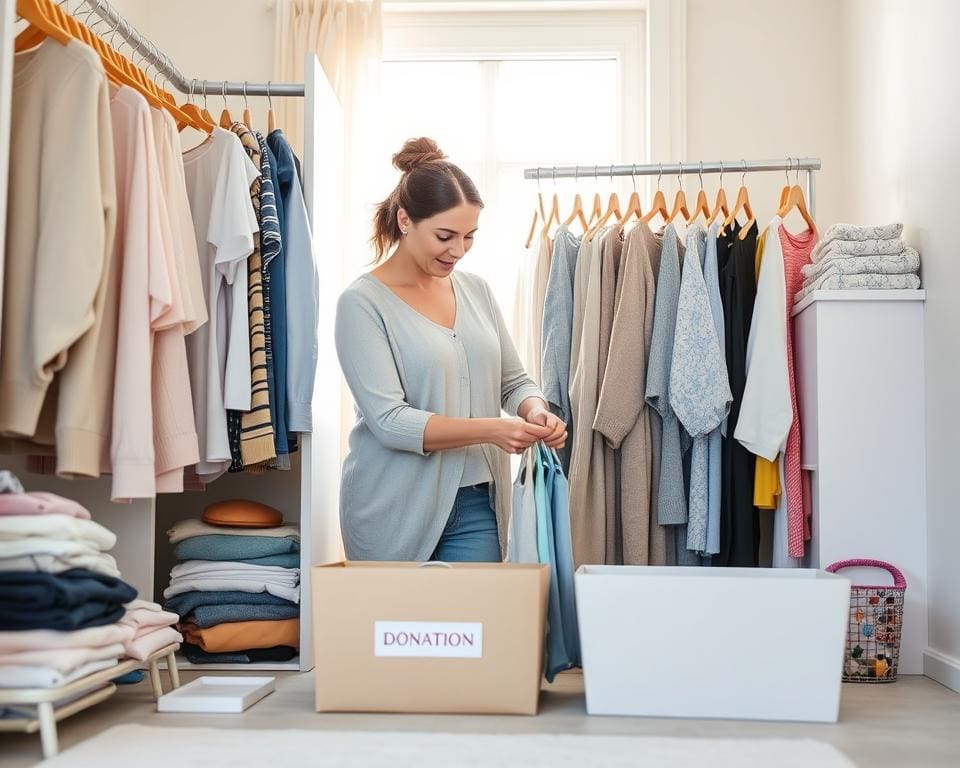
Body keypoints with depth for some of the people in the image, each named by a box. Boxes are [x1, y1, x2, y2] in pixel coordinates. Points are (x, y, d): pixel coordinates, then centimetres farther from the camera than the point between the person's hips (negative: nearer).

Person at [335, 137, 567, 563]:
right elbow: (389, 420, -17)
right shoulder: (362, 302, -10)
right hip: (396, 510, -4)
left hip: (476, 504, 4)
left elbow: (514, 380, 13)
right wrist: (490, 430, -26)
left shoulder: (476, 289, 7)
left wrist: (537, 412, -10)